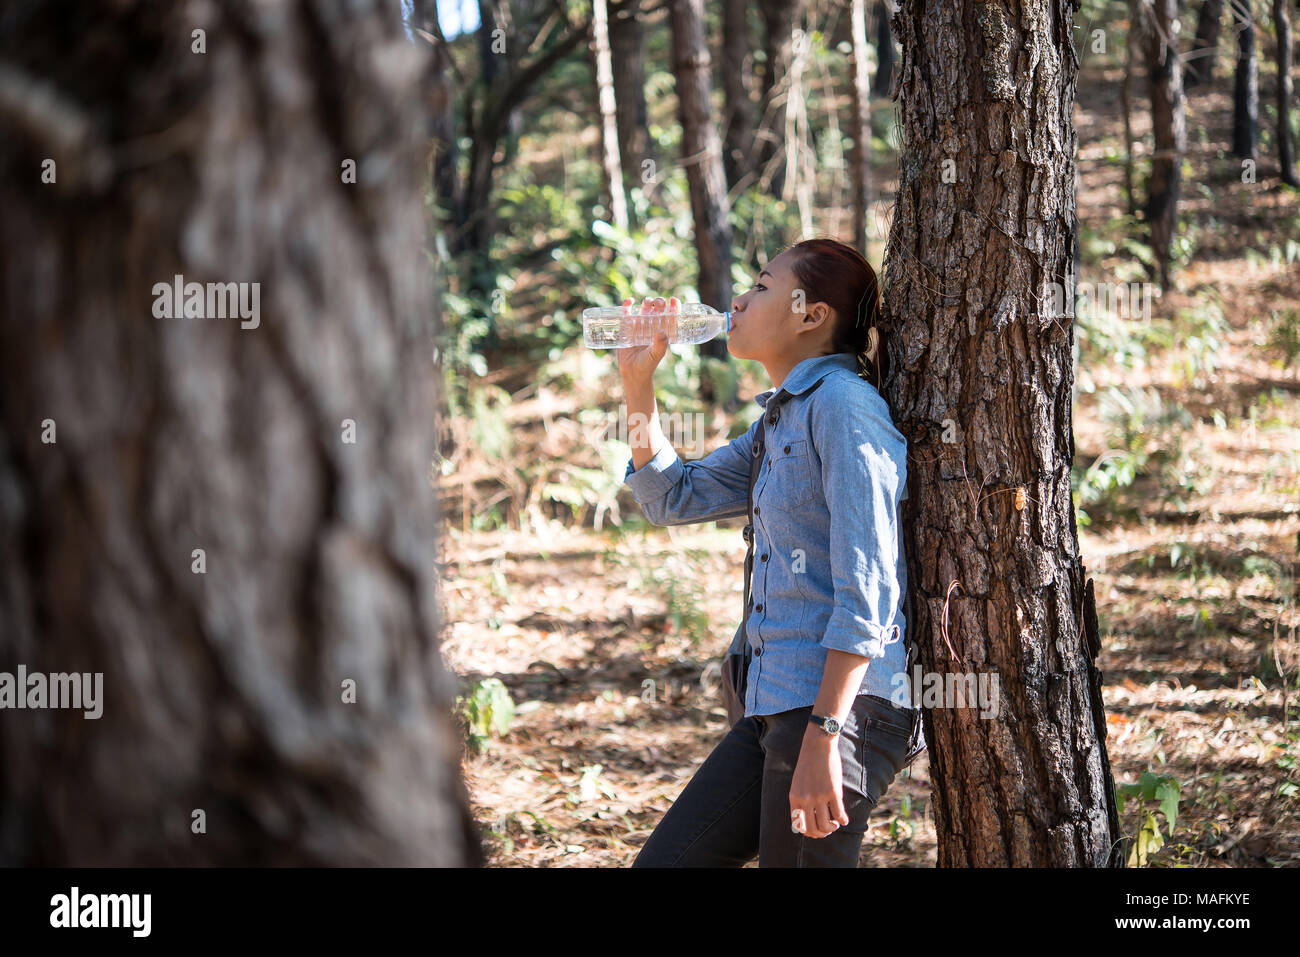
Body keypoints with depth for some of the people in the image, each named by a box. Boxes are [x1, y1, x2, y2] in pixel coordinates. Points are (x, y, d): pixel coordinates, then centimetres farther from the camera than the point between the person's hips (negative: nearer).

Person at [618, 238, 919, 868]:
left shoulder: (844, 403, -12)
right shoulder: (782, 418, 18)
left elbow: (866, 587, -19)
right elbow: (673, 499, 27)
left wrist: (821, 739, -23)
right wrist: (637, 383, 16)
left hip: (844, 702, -9)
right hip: (774, 704, 10)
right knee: (663, 862, 8)